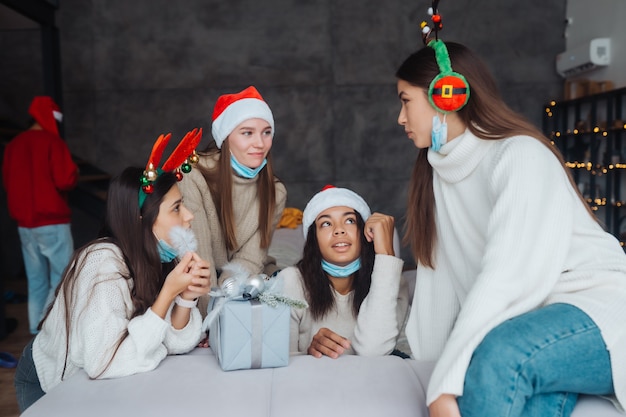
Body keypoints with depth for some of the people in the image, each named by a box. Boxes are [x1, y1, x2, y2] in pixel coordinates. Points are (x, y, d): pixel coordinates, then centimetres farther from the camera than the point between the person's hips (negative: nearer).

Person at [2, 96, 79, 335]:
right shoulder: (52, 141, -9)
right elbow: (65, 180, -16)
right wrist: (74, 172, 3)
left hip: (24, 224, 7)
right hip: (52, 222, -7)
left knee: (36, 282, 12)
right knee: (62, 278, -2)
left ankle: (37, 332, 15)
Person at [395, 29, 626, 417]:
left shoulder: (521, 155, -15)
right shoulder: (440, 170, 8)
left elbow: (507, 277, -27)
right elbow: (441, 272, 6)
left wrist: (445, 382, -30)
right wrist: (423, 357, 4)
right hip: (527, 315, 5)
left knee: (498, 354, -35)